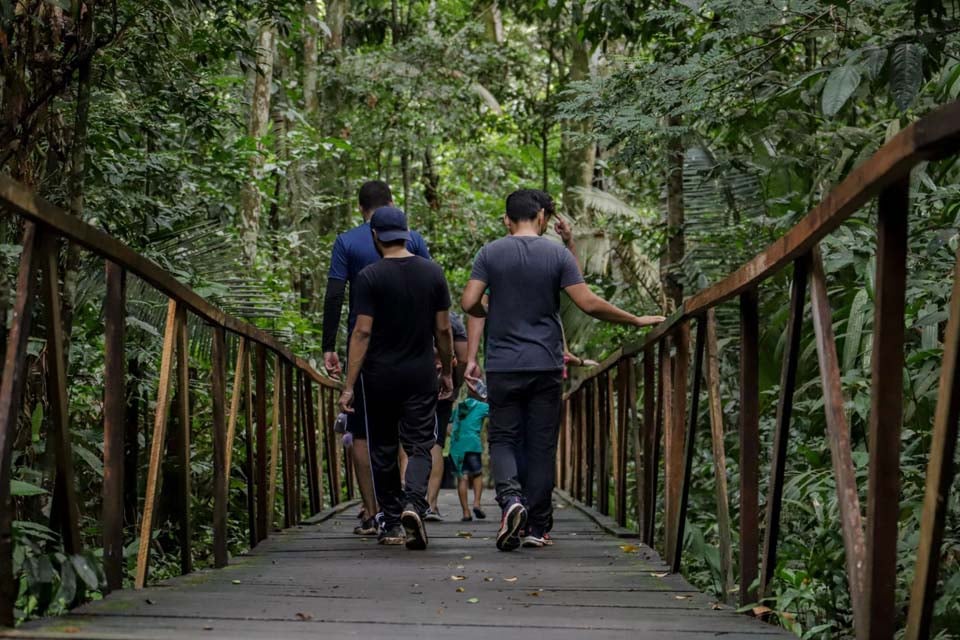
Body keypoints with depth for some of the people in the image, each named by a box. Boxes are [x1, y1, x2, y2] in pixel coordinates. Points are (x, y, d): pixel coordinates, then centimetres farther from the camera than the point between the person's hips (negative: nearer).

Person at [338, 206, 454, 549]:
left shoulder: (370, 277, -9)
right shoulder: (433, 273, 2)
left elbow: (362, 332, -13)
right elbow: (443, 329, 5)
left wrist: (349, 386, -11)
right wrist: (447, 372, 17)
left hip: (379, 376, -2)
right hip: (421, 375, 2)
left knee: (383, 450, 10)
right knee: (419, 445, 3)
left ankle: (392, 523, 14)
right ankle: (414, 502, -22)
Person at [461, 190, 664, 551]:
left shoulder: (490, 254, 0)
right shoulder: (557, 255, -1)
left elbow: (469, 303, -6)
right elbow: (589, 304, -8)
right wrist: (636, 320, 1)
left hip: (503, 366, 0)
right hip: (546, 366, 0)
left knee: (503, 439, 8)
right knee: (542, 446, 7)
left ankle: (510, 496, -19)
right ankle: (537, 527, 9)